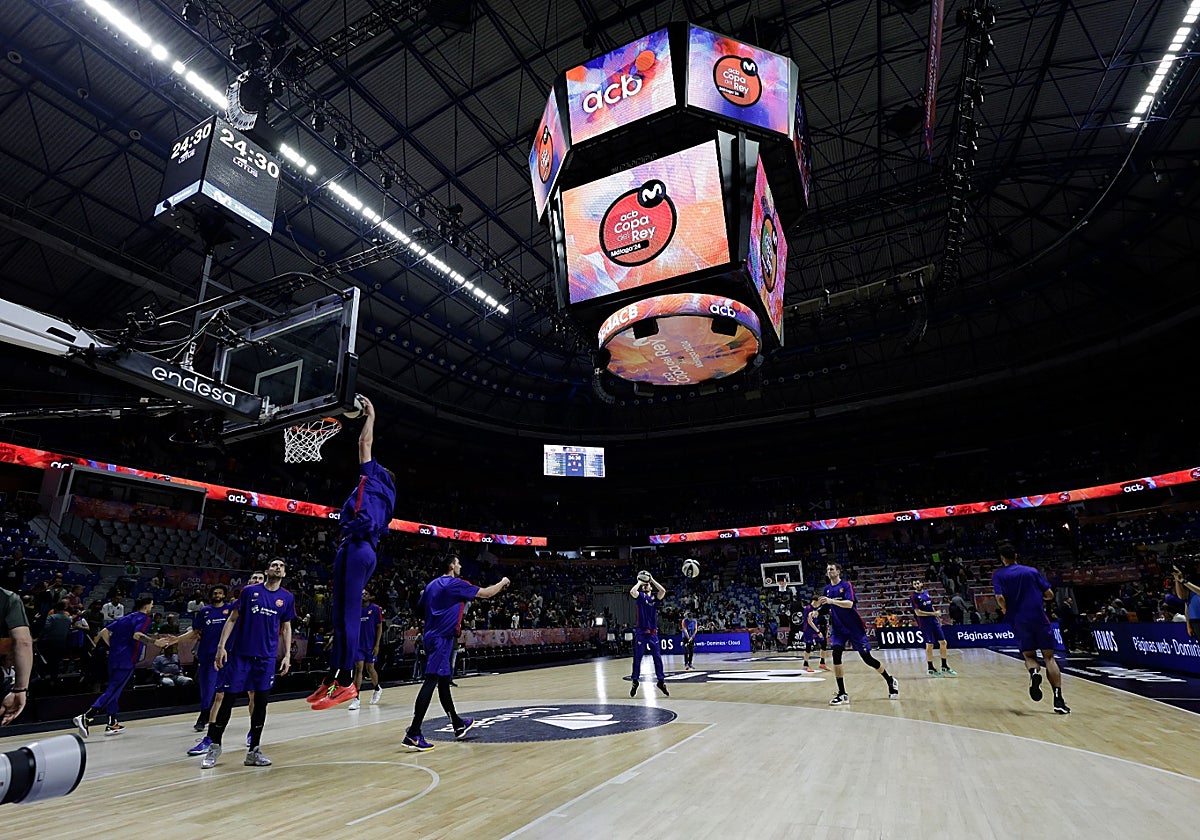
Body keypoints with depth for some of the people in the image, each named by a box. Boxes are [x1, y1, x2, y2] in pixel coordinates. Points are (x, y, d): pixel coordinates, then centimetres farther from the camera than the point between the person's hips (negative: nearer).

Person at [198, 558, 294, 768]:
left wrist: (287, 655, 4)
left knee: (261, 701, 3)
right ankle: (214, 746, 23)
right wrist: (221, 646, -6)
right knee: (226, 698, 3)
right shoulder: (250, 590, -1)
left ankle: (253, 751, 15)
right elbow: (232, 619, 2)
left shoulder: (287, 598, 4)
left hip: (266, 657, 1)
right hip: (240, 654, -1)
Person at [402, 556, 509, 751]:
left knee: (444, 680, 15)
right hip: (442, 638, -9)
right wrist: (503, 582, 10)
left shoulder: (432, 584, 14)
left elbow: (420, 606, 22)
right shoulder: (456, 584, -9)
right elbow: (486, 593, -5)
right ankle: (413, 734, -15)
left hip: (431, 636, 9)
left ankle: (458, 724, 29)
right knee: (431, 681, -12)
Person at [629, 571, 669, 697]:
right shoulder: (640, 596, 1)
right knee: (637, 659, 4)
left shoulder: (655, 597, 8)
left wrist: (652, 580, -4)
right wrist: (639, 582, -6)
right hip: (641, 633, -2)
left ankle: (661, 681, 15)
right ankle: (635, 683, 15)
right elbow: (632, 592, -21)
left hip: (653, 633, 2)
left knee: (658, 658, 5)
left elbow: (663, 591, -12)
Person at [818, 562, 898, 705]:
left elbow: (849, 603, -26)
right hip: (838, 629, 4)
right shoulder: (827, 589, 6)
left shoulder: (846, 585, -11)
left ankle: (891, 681, 30)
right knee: (836, 654, -16)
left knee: (867, 658, 3)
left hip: (854, 627, -4)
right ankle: (842, 694, -10)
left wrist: (831, 601, -36)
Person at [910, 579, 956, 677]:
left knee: (943, 642, 8)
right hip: (924, 623, -7)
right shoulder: (913, 597, -12)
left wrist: (938, 618, 17)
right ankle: (930, 668, 9)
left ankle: (944, 666, 21)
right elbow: (918, 613, -17)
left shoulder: (926, 592, 9)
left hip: (934, 621, 7)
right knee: (929, 644, -3)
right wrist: (934, 613, -17)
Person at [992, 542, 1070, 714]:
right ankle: (1058, 700, -5)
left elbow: (1000, 598, -10)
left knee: (1029, 656, 15)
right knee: (1049, 657, 8)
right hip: (1040, 619, 1)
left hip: (1019, 622, -1)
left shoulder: (999, 575, 3)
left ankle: (1034, 672, -20)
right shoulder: (1032, 571, 10)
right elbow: (1050, 595, 7)